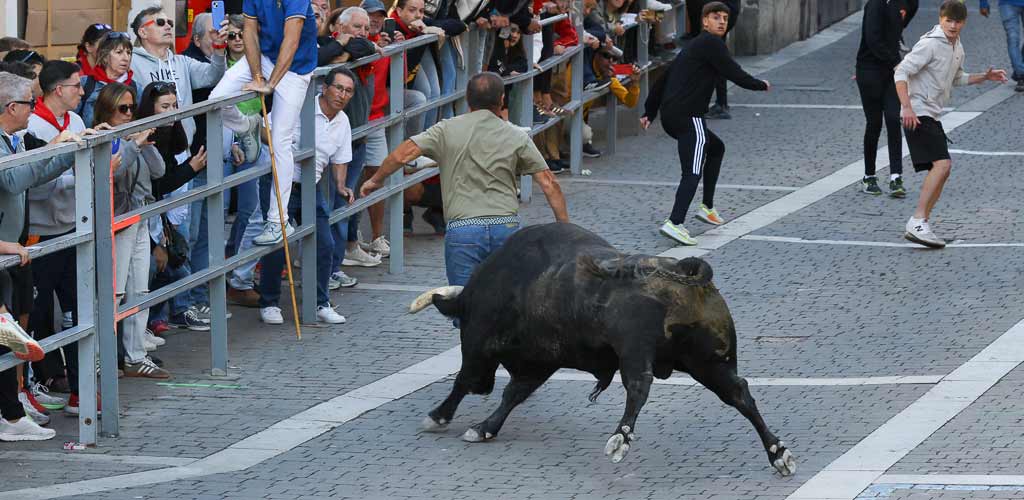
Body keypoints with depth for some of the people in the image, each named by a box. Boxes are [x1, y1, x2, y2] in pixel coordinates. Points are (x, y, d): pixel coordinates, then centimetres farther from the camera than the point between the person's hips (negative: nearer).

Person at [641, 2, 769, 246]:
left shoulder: (694, 45, 23)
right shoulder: (711, 43, -7)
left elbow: (663, 79, 26)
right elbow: (735, 74, -12)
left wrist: (650, 112, 29)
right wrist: (761, 85, 7)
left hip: (671, 116, 10)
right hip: (688, 117, -10)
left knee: (716, 148, 30)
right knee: (692, 173, -17)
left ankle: (708, 207, 31)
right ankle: (674, 223, -32)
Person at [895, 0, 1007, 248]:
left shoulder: (957, 47, 14)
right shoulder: (930, 44, -15)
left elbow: (957, 78, 31)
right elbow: (901, 73, -19)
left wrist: (984, 77, 19)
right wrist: (907, 108, -27)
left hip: (933, 116, 10)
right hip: (917, 115, -10)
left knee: (941, 170, 11)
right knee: (942, 163, -22)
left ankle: (920, 225, 16)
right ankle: (918, 222, -26)